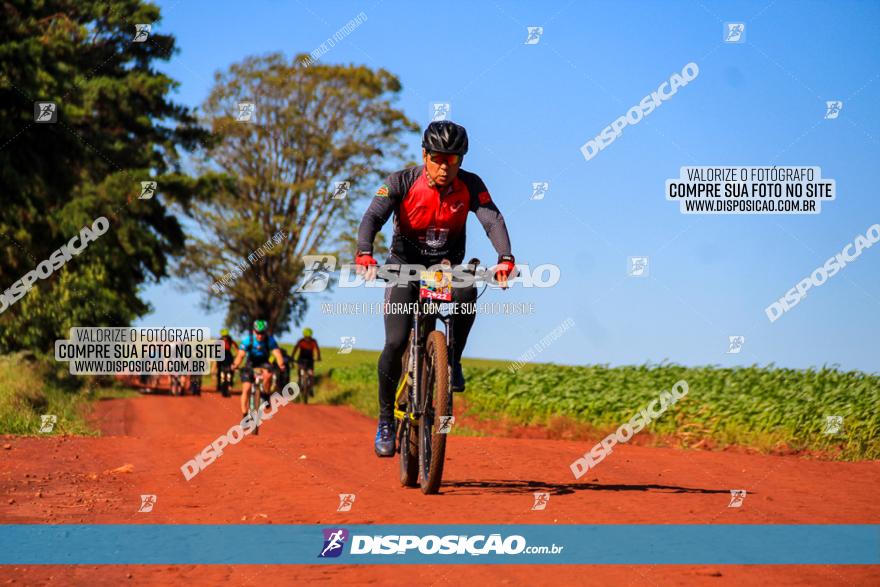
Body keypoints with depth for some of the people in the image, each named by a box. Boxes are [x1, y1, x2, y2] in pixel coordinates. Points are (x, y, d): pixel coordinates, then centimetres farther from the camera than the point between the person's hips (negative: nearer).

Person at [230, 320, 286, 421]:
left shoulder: (270, 339, -21)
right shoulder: (248, 339, -23)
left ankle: (266, 394, -10)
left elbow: (277, 353, -31)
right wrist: (235, 365, -49)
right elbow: (241, 355, -30)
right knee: (246, 389, -11)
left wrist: (281, 364, -50)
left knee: (268, 373, -35)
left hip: (263, 363, 0)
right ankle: (244, 415, 0)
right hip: (250, 364, 0)